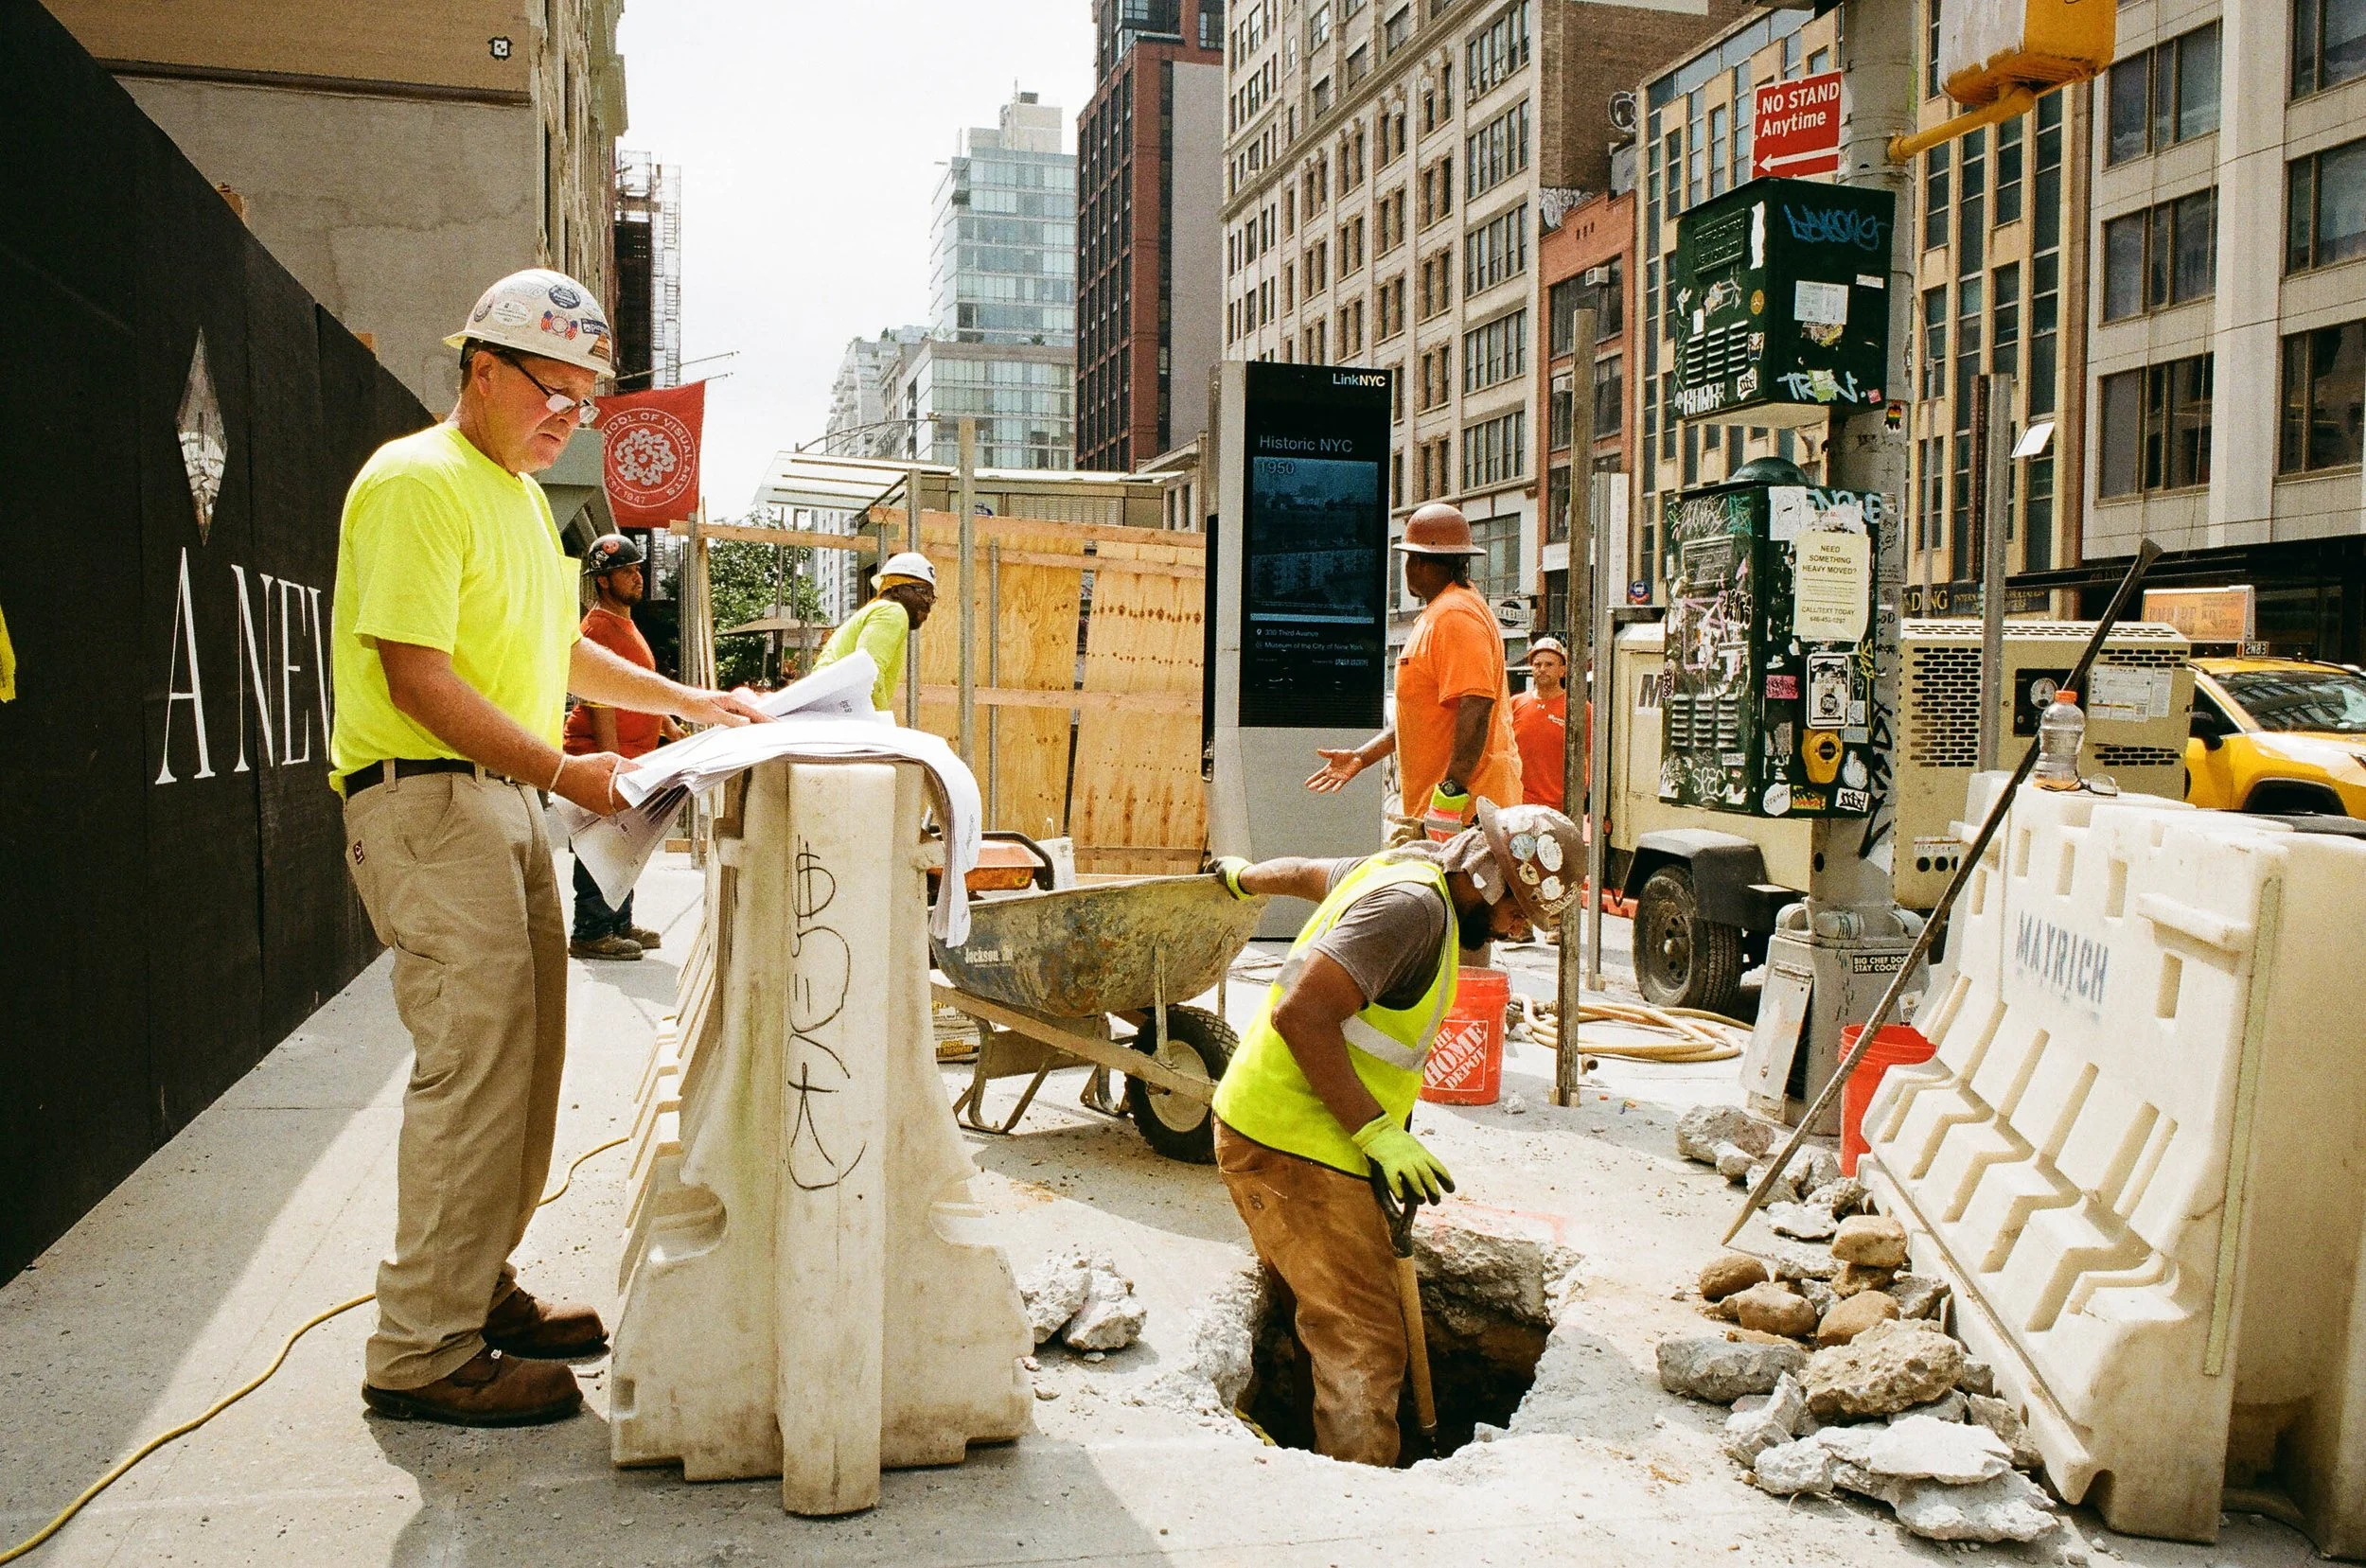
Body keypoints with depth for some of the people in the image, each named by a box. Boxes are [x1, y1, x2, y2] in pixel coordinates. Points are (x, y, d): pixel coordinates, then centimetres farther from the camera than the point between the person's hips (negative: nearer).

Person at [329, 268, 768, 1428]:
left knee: (522, 1059, 12)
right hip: (424, 798, -10)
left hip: (505, 801, 10)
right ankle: (421, 1353, -1)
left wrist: (688, 701, 22)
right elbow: (417, 678, -19)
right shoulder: (418, 482, -12)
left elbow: (555, 650, 29)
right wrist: (563, 771, -22)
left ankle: (479, 1291, 25)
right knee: (475, 1062, -11)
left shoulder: (520, 494, 19)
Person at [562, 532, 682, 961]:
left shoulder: (625, 624, 18)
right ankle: (590, 935, -1)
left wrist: (670, 727, 23)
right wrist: (612, 759, -24)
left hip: (633, 757, 10)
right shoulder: (599, 626, -14)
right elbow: (598, 699, -20)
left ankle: (619, 924, 24)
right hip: (605, 755, -10)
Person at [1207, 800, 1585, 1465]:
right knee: (1364, 1348, -12)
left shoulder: (1402, 867, 13)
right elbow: (1302, 1014, -26)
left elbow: (1306, 873, 32)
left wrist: (1242, 877, 52)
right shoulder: (1413, 905, -18)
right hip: (1291, 1146, -10)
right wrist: (1377, 1131, -23)